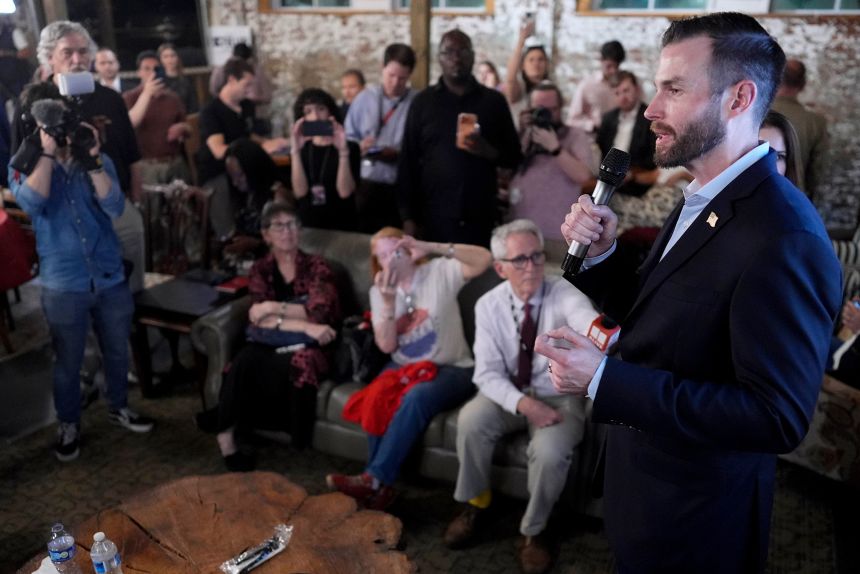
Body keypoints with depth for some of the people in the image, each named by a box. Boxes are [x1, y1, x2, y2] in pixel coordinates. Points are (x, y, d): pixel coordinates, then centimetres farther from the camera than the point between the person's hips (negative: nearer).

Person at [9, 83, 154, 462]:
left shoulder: (98, 159, 2)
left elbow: (115, 208, -14)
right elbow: (32, 203, -24)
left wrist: (92, 160, -24)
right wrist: (47, 151, -21)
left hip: (110, 277, 2)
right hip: (63, 284, -2)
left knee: (117, 351, 18)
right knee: (67, 361, 11)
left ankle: (118, 407, 40)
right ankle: (68, 425, 31)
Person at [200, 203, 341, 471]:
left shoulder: (317, 266, 6)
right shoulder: (261, 270, 11)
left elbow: (318, 314, -7)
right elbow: (258, 318, -5)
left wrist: (274, 308, -12)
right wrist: (303, 325, -19)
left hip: (307, 346, -1)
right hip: (271, 344, 1)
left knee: (298, 364, -39)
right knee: (247, 359, -36)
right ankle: (226, 433, -27)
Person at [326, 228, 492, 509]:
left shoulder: (439, 272, -4)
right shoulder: (379, 291, 6)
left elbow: (484, 259, -21)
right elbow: (386, 346, -3)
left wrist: (431, 247, -27)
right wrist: (389, 302, -18)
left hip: (450, 369, -3)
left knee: (417, 397, -35)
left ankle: (373, 479, -30)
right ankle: (379, 485, -20)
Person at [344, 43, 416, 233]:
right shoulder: (364, 98, 9)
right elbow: (348, 137, 10)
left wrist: (399, 154, -21)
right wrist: (359, 147, -10)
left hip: (400, 188, -2)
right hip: (365, 185, 3)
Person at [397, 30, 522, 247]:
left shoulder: (494, 101, 8)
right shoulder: (423, 102, 7)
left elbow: (514, 156, 9)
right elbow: (408, 161, 5)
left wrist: (488, 151, -13)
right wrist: (408, 217, -1)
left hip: (481, 218, 1)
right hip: (434, 218, 0)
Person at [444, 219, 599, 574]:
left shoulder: (564, 294, -16)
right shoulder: (489, 305, -8)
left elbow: (593, 327, -39)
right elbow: (488, 373, -12)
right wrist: (523, 403, -30)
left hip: (559, 396, -2)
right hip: (509, 393, 2)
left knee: (550, 451, -31)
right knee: (470, 421, -27)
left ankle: (533, 531, 0)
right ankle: (476, 503, 2)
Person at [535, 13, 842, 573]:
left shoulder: (784, 236, -28)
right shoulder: (701, 202, 3)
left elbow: (778, 418, -29)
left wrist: (605, 378, -31)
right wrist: (600, 255, -9)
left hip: (696, 520, -8)